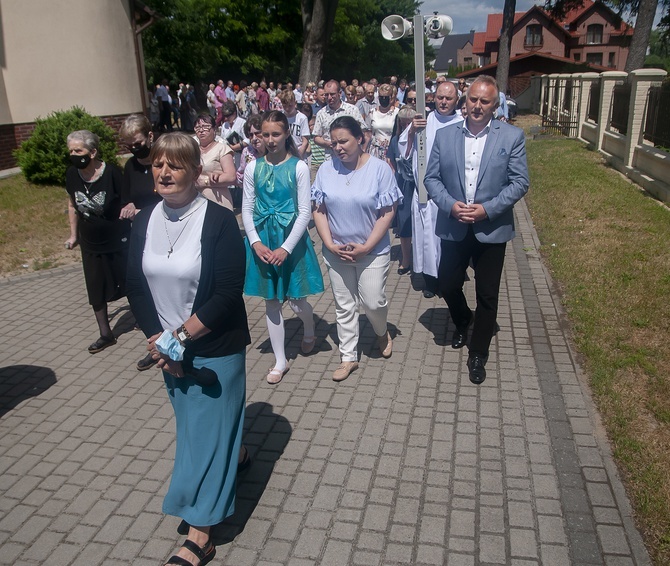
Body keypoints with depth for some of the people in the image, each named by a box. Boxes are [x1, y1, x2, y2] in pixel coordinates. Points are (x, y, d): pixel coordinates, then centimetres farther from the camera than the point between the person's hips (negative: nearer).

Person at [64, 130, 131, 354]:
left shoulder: (111, 173, -22)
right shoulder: (71, 174, -7)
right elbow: (73, 204, 10)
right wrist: (73, 235, 14)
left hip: (118, 242, -4)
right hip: (90, 245, 5)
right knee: (96, 290, 11)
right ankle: (106, 334, 26)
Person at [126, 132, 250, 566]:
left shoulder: (219, 221, -17)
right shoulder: (145, 221, -1)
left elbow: (228, 294, -20)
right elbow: (137, 289, 2)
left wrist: (179, 338, -20)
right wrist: (159, 342, -7)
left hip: (214, 348, -6)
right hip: (168, 348, 6)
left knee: (207, 426, 2)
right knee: (194, 418, 23)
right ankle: (235, 452, 52)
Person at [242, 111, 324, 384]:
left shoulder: (299, 167, -7)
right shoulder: (253, 168, 1)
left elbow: (304, 212, -9)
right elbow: (247, 210, 3)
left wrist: (286, 247, -15)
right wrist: (256, 242, -10)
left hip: (291, 239, -2)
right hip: (262, 241, 3)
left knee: (296, 301, 4)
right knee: (271, 302, 9)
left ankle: (309, 333, 40)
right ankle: (280, 361, 23)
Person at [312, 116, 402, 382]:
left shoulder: (379, 168, -10)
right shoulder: (326, 170, -2)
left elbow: (388, 212, -11)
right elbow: (318, 210, 1)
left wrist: (366, 247, -15)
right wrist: (330, 244, -10)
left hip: (372, 251, -3)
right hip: (336, 251, 3)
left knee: (373, 302, -1)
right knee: (344, 305, 10)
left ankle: (382, 332, 34)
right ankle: (349, 357, 25)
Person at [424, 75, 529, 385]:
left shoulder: (512, 136, -5)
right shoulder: (444, 136, 1)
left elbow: (520, 182, -7)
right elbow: (432, 178, 2)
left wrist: (487, 209, -18)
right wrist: (450, 205, -15)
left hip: (492, 229, -2)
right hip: (454, 228, 2)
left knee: (487, 295, 6)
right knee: (448, 285, 11)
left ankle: (478, 354, 24)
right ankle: (462, 321, 45)